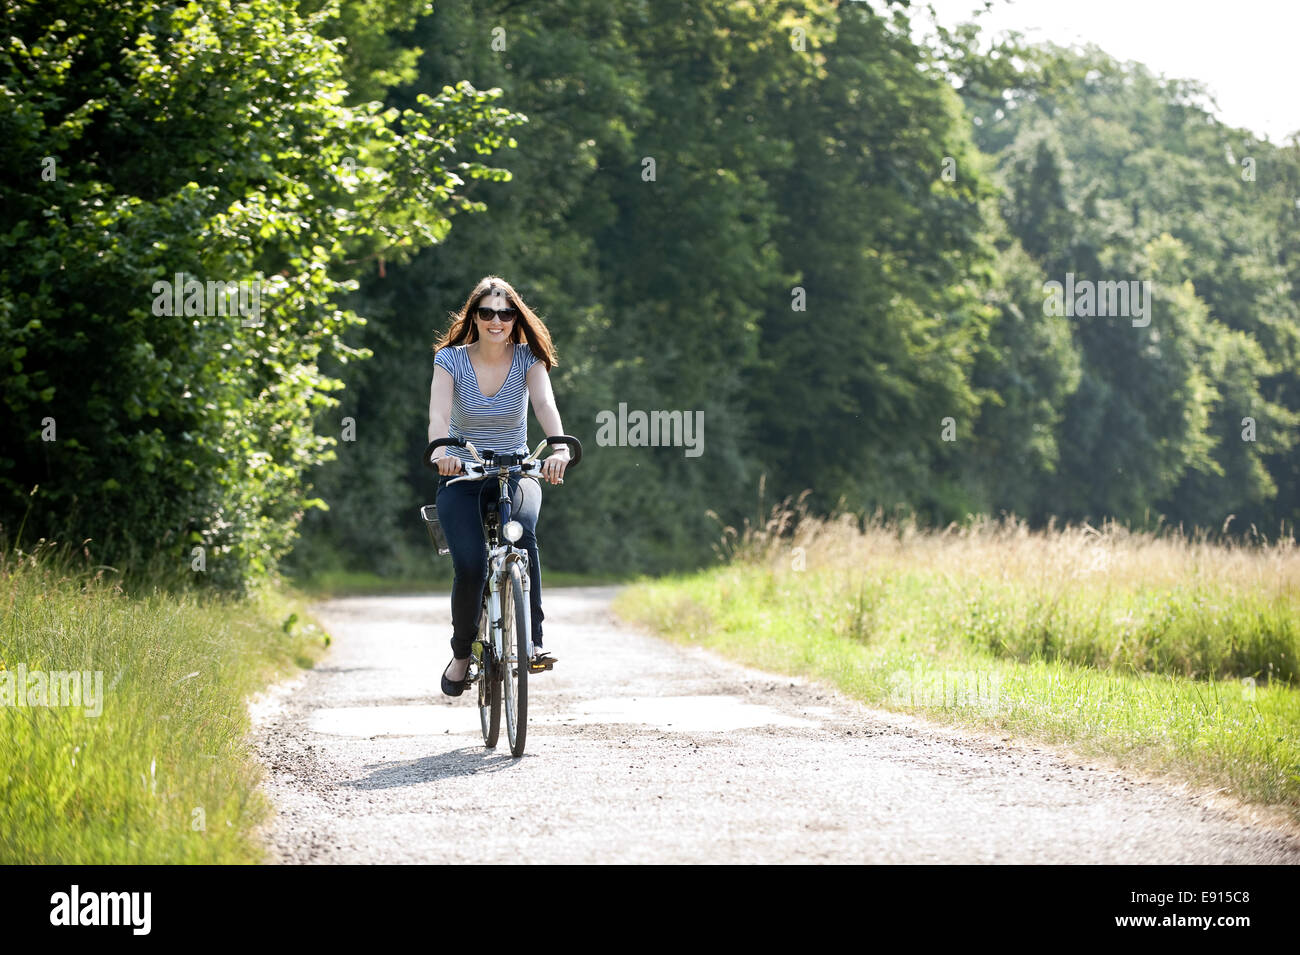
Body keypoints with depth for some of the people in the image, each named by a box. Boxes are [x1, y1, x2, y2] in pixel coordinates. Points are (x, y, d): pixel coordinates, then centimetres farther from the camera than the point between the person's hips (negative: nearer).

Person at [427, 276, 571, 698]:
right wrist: (441, 451, -45)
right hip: (462, 477, 0)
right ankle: (462, 653, 4)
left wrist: (559, 447, -43)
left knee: (522, 531, -34)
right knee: (470, 567, -22)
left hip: (515, 473, 1)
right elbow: (438, 413, -22)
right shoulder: (451, 359, -7)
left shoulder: (527, 358, -4)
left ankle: (533, 640, -28)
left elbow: (545, 403, -22)